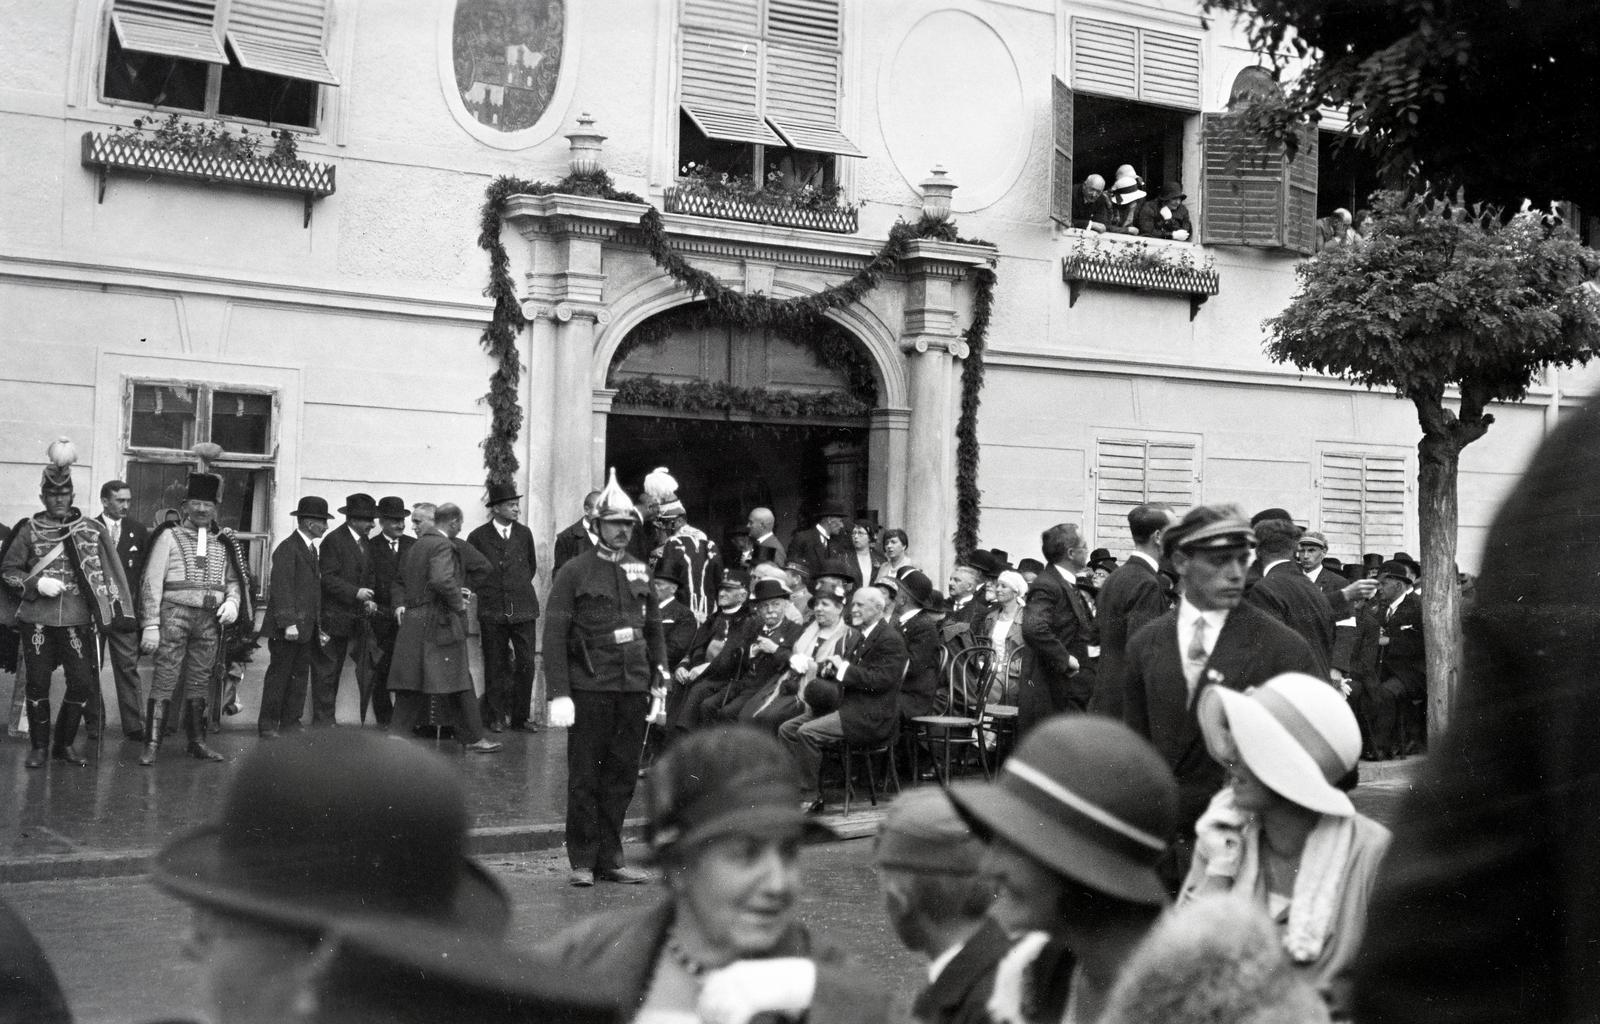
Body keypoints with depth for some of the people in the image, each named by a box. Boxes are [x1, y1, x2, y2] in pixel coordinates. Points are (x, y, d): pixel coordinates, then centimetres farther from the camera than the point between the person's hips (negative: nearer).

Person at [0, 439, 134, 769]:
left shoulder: (91, 530, 5)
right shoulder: (29, 530, 4)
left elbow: (109, 572, 6)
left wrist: (117, 611, -2)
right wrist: (36, 583, -10)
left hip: (77, 618, 0)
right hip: (36, 618, 0)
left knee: (83, 683, -3)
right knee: (37, 683, 4)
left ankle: (66, 742, 17)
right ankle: (39, 746, 19)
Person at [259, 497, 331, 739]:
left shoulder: (311, 549, 18)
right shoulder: (287, 549, -11)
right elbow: (281, 588, -18)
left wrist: (317, 625, 17)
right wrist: (288, 623, -23)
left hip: (306, 627, 9)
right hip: (287, 628, -9)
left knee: (300, 675, 9)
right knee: (279, 675, -2)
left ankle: (291, 723, 15)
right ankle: (268, 725, 4)